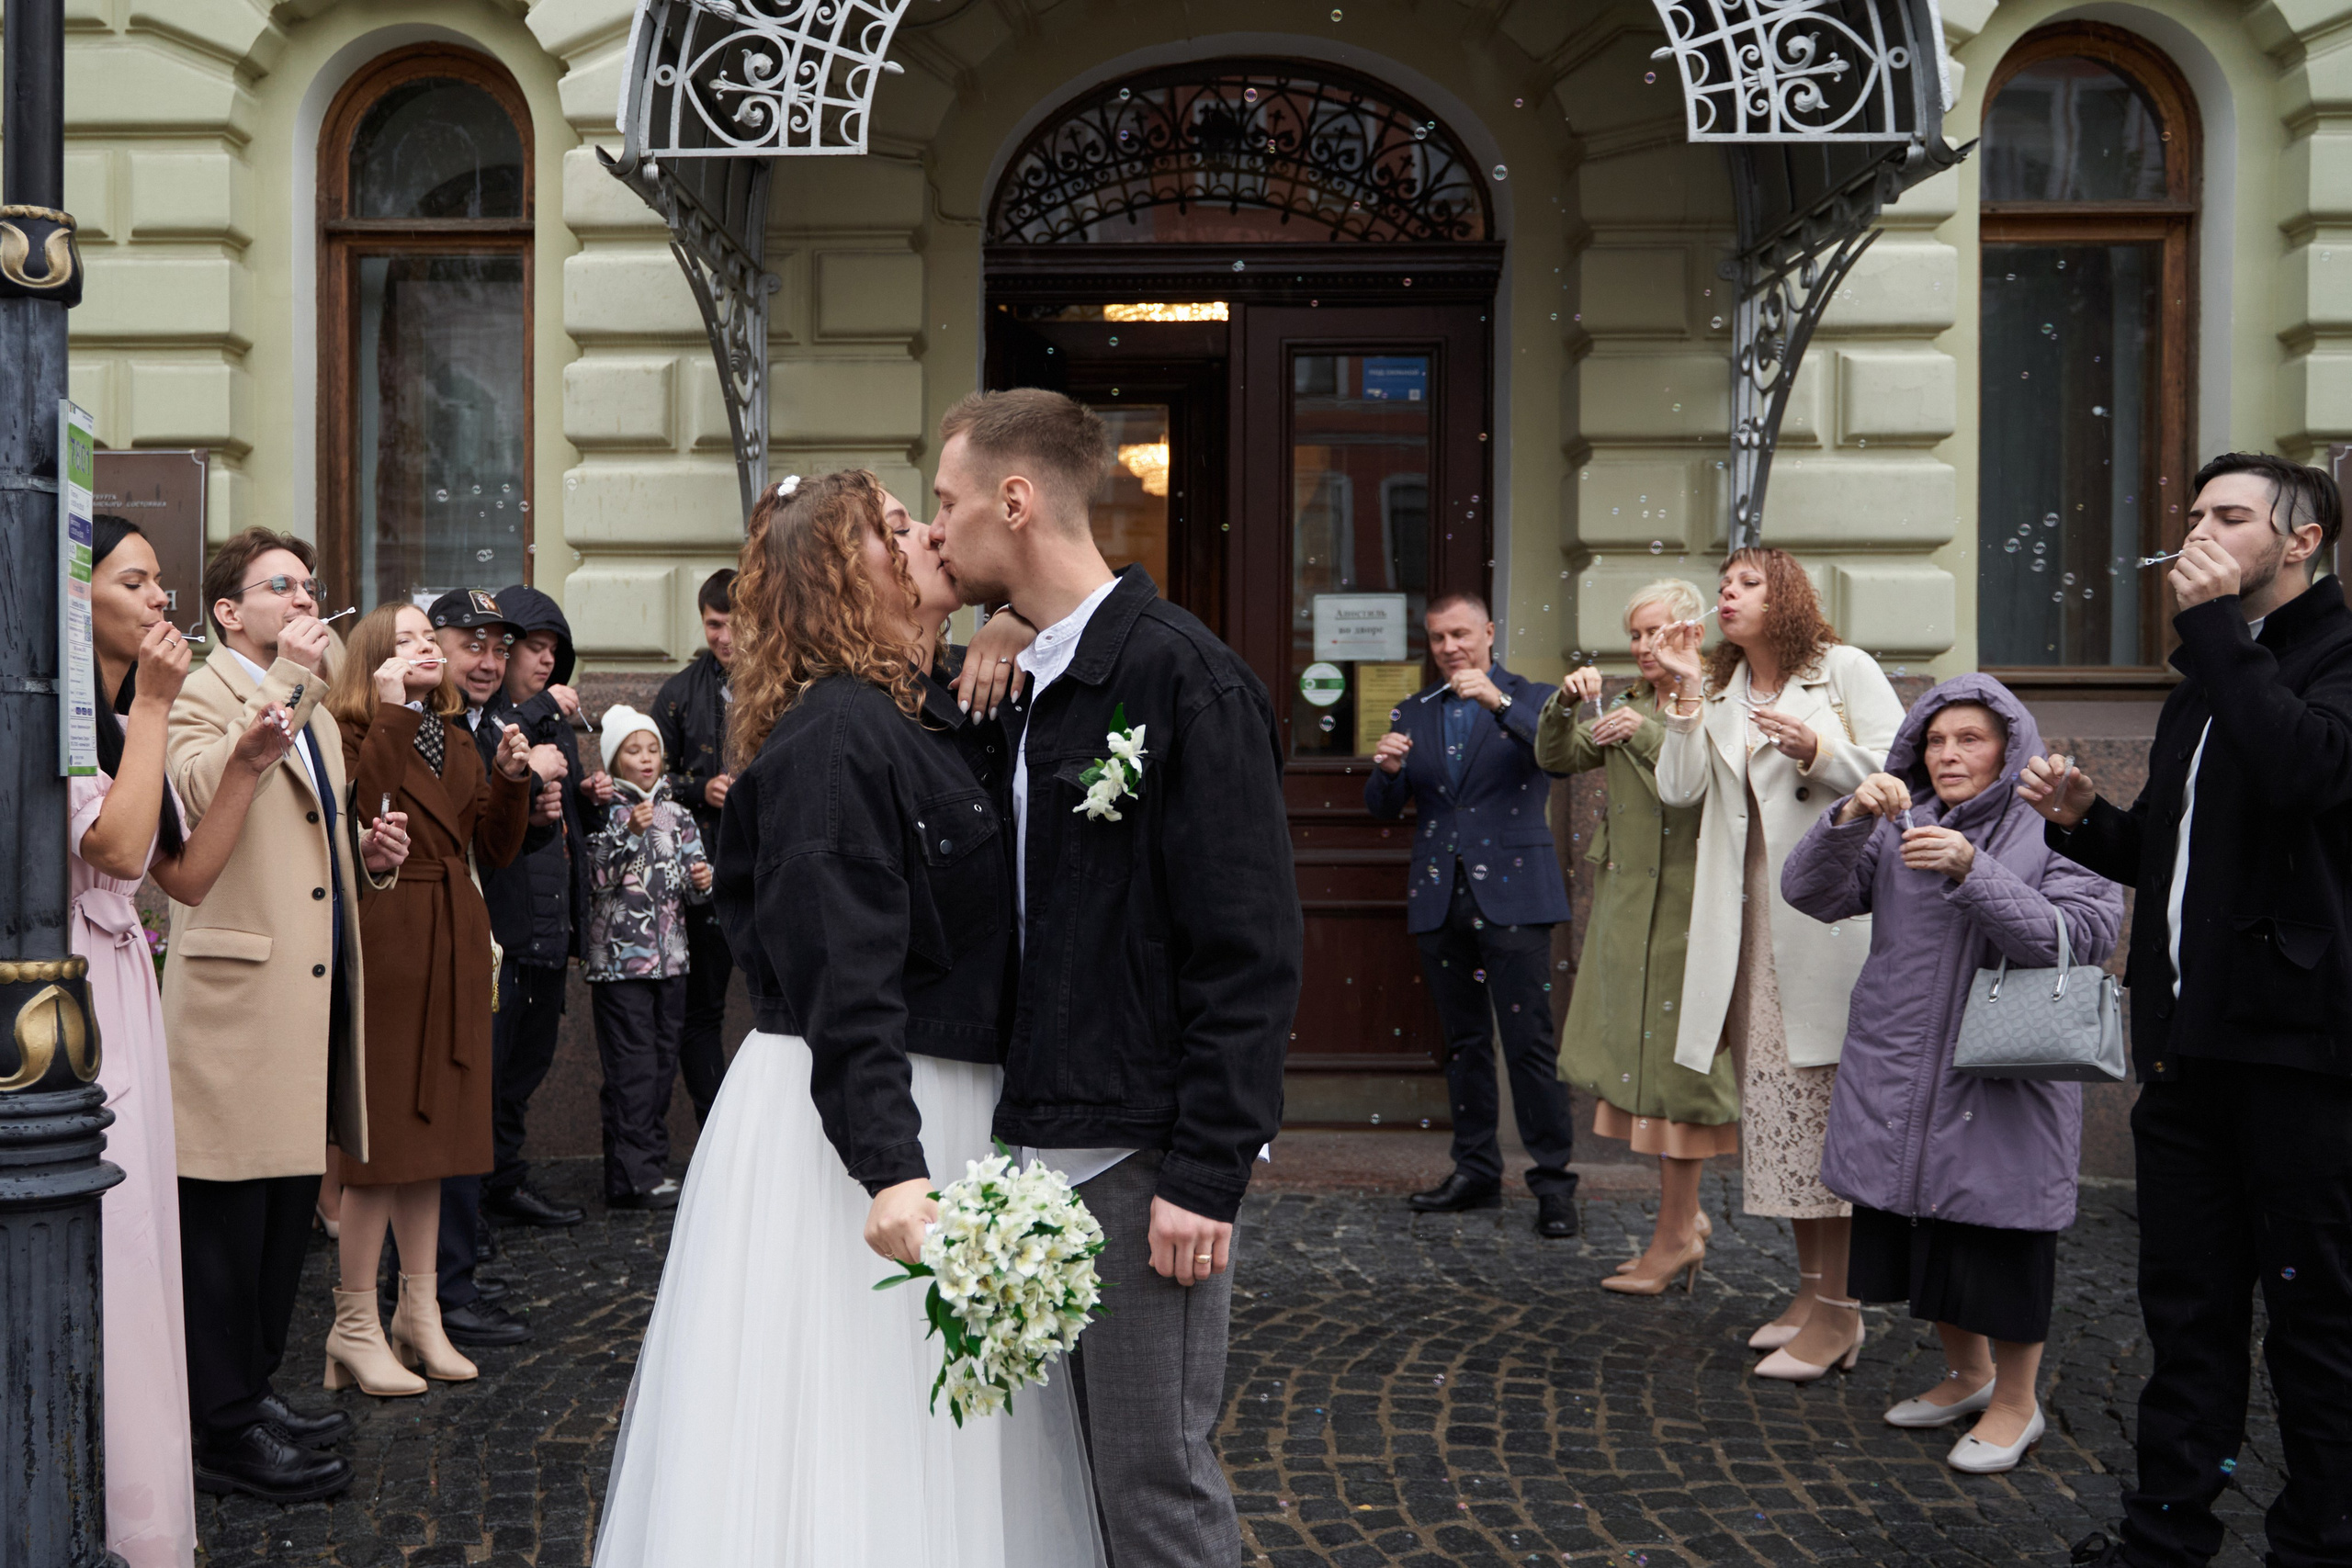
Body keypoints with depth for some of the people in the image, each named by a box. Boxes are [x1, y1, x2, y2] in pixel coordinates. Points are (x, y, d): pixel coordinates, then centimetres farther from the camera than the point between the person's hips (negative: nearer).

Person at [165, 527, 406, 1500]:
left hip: (316, 991, 9)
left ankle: (250, 1390, 28)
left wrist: (367, 850, 9)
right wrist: (287, 678, -23)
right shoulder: (202, 697, -6)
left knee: (286, 1210, 15)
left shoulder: (314, 713, 21)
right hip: (241, 994, -9)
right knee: (228, 1218, -2)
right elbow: (205, 792, -28)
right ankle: (223, 1431, 6)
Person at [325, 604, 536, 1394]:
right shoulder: (350, 733, -4)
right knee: (380, 1136, -4)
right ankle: (355, 1327, 7)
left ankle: (420, 1312, 21)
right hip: (384, 945, -7)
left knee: (430, 1132, 12)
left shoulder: (455, 743, 17)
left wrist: (511, 779, -1)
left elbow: (494, 849, 15)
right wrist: (390, 714, -21)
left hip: (455, 951, 7)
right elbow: (354, 815, -24)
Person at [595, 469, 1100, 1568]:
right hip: (847, 1117, -9)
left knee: (945, 1445, 17)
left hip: (950, 1104, 9)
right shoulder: (834, 735, -16)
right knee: (850, 1441, 0)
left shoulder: (949, 706, 11)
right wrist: (890, 1170, -30)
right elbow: (844, 975, -23)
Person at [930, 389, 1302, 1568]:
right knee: (1070, 1458, 16)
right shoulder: (1021, 688, 13)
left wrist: (1206, 1172, -17)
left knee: (1156, 1472, 2)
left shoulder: (1187, 680, -12)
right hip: (1040, 1140, 8)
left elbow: (1251, 951, -16)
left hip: (1144, 1153, -8)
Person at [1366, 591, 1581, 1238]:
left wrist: (1499, 702, -25)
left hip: (1509, 892, -4)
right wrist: (1387, 769, -12)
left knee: (1529, 1040, -7)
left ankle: (1552, 1180, 0)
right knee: (1464, 1041, 11)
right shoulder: (1412, 713, 14)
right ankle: (1476, 1171, 19)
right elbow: (1383, 809, 11)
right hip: (1440, 894, 4)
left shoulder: (1531, 699, 4)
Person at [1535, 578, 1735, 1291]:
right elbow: (1554, 759, 10)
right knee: (1638, 1055, 10)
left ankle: (1674, 1235, 5)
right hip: (1625, 903, 7)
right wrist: (1565, 705, -7)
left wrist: (1646, 733, -22)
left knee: (1673, 1058, -4)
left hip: (1686, 904, -7)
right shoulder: (1626, 704, 15)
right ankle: (1686, 1217, 23)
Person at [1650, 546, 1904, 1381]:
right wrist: (1686, 693, 1)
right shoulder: (1720, 693, 19)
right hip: (1750, 921, 6)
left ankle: (1839, 1311, -2)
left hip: (1828, 913, -6)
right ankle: (1810, 1287, 17)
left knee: (1824, 1103, -8)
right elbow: (1678, 789, 6)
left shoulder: (1846, 670, 3)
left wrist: (1817, 751, -17)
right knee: (1773, 1103, 7)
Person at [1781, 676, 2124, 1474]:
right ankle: (1966, 1373, 37)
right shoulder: (1896, 829, 8)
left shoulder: (2052, 837, -3)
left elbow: (2067, 943, -16)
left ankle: (2016, 1400, 24)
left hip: (2002, 1077, -4)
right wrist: (1849, 819, -21)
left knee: (1996, 1229, 2)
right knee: (1918, 1225, 15)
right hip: (1898, 1075, 5)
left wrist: (1972, 871, -26)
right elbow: (1808, 892, -3)